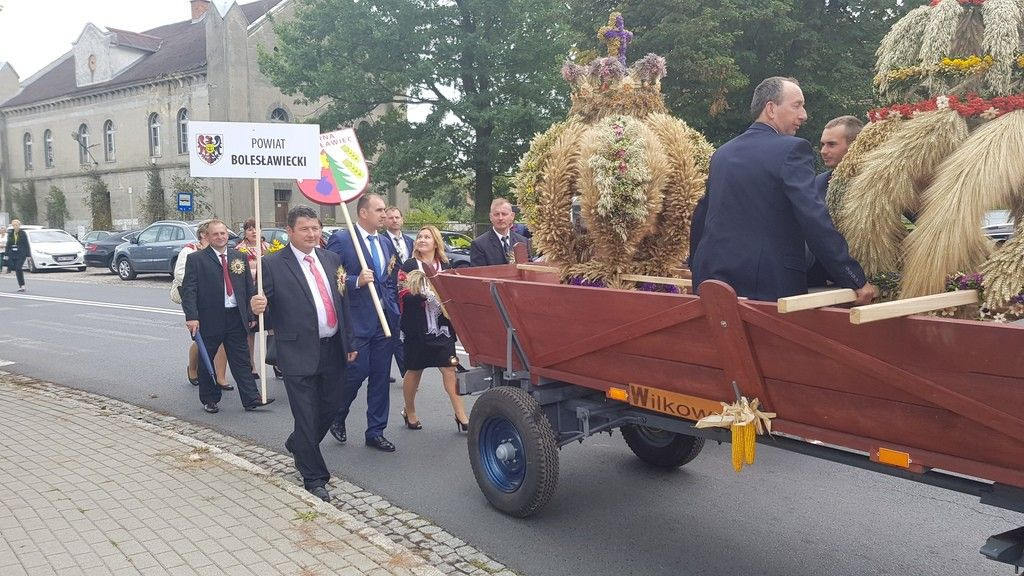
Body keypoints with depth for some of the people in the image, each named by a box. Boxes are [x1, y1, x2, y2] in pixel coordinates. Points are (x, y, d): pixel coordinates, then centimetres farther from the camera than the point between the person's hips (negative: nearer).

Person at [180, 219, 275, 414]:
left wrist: (251, 314, 6)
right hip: (209, 319, -3)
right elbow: (188, 290, -8)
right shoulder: (196, 259, -2)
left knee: (242, 361, 4)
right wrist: (191, 316, -18)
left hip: (236, 317, 3)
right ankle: (209, 400, 22)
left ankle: (251, 399, 5)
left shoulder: (240, 257, 10)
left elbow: (249, 288, 12)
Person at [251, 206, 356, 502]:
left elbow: (343, 303, 12)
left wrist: (349, 342, 11)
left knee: (331, 407, 16)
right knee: (307, 416, 1)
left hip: (333, 350, 6)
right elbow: (264, 303, -6)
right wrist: (257, 307, -30)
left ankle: (298, 445, 44)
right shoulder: (273, 264, -7)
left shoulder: (331, 259, 9)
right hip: (299, 352, -5)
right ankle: (314, 477, 17)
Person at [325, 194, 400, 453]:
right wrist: (356, 281, -24)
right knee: (356, 372, -4)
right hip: (357, 320, -6)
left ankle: (376, 432, 19)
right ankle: (337, 417, 25)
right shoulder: (341, 240, -7)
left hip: (385, 319, 6)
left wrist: (394, 309, 12)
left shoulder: (386, 244, 15)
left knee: (380, 378, 8)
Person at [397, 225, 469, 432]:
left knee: (450, 369, -2)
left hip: (442, 328, 2)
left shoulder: (445, 267, 8)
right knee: (414, 371, 10)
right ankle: (409, 412, 29)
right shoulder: (409, 266, -2)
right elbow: (404, 296, -10)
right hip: (418, 328, -2)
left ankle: (461, 415, 2)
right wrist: (425, 296, -23)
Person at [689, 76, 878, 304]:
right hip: (770, 285, -6)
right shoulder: (793, 149, -7)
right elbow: (815, 221, -15)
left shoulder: (722, 153, 14)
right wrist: (856, 281, -11)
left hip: (712, 279, 6)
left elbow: (701, 216, 21)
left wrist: (697, 269, 33)